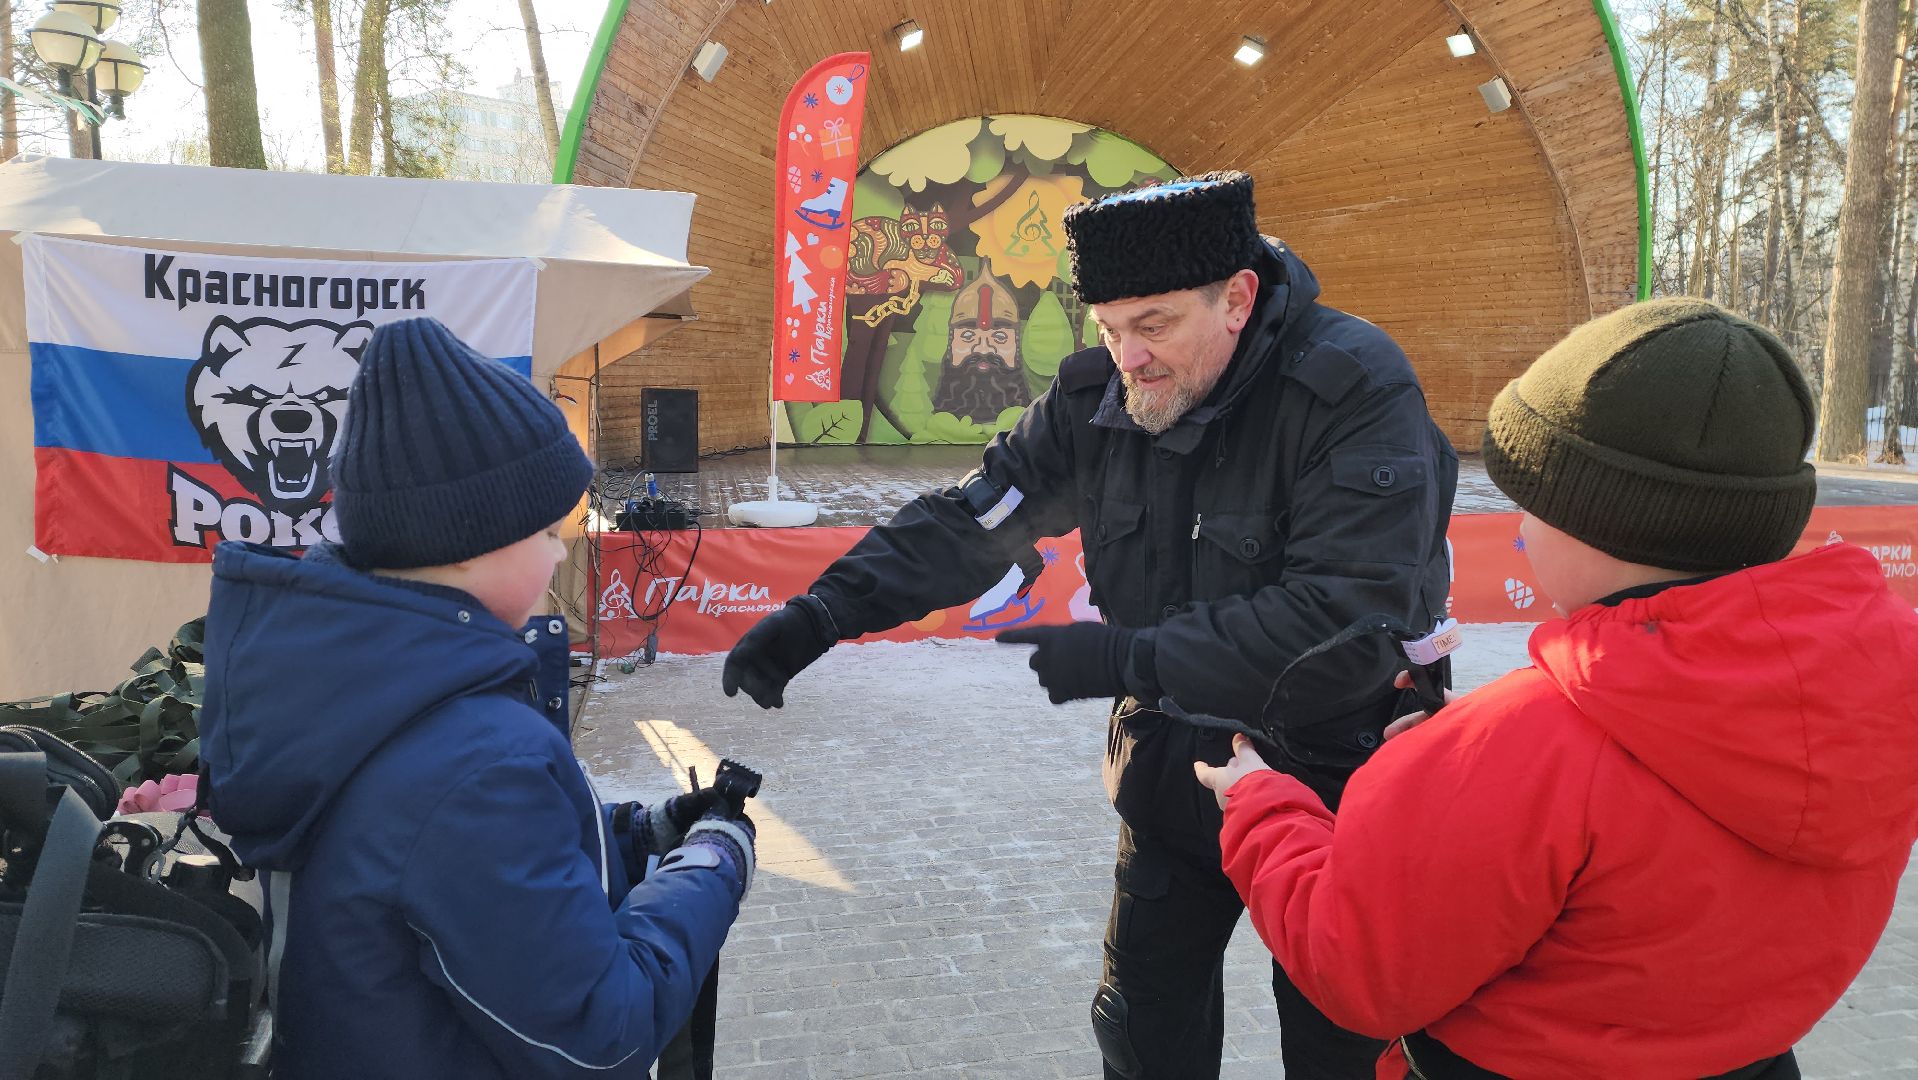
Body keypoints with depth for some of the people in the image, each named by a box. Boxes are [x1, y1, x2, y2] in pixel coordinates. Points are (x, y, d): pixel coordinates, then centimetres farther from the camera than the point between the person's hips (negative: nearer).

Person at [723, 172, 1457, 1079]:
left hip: (1329, 779, -5)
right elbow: (971, 520, -4)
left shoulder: (1355, 391, -25)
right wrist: (825, 610, -16)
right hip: (1175, 767, 5)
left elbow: (1356, 621, -32)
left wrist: (1128, 659, -31)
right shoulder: (1097, 394, -8)